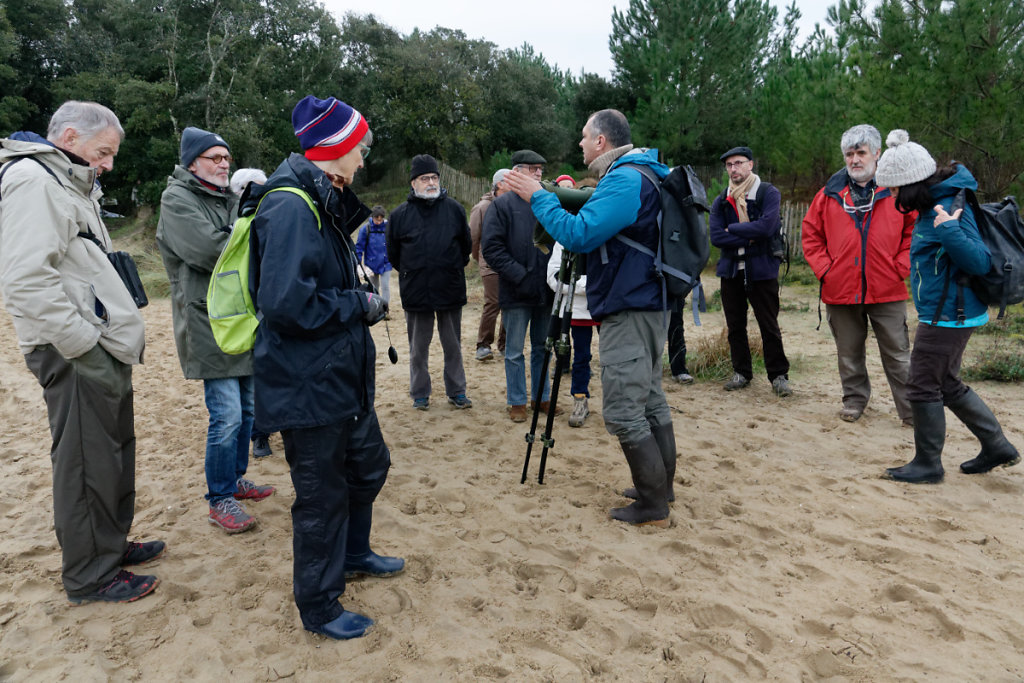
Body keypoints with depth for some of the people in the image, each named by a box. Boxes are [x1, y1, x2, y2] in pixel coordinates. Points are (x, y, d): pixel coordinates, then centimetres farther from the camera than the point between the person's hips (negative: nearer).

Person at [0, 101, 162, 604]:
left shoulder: (69, 183, 20)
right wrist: (83, 346, -21)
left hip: (103, 348, 10)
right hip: (75, 355, -10)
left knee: (114, 451, 19)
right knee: (87, 463, 0)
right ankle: (90, 576, 14)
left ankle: (113, 543, 35)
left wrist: (112, 337, 14)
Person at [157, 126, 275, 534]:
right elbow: (209, 250, -21)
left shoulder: (230, 198, 18)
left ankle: (235, 479, 31)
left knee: (247, 409, 15)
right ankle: (220, 500, 6)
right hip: (210, 322, -8)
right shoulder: (177, 199, -7)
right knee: (227, 416, -9)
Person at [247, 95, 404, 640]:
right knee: (322, 495, 5)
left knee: (368, 463, 24)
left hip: (340, 376, 10)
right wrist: (361, 305, -18)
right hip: (306, 385, -10)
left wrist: (360, 300, 5)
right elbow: (285, 302, -30)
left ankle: (353, 554, 48)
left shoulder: (321, 202, 12)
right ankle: (319, 609, 26)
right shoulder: (290, 207, -21)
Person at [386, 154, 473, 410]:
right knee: (418, 348, 9)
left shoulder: (454, 208, 2)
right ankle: (419, 394, 21)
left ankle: (456, 391, 23)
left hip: (450, 290, 1)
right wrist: (411, 274, 10)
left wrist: (454, 269, 11)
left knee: (453, 345, 11)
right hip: (416, 293, 0)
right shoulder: (400, 214, 0)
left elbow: (466, 245, 12)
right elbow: (393, 254, 10)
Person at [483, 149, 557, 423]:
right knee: (514, 351, 4)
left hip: (545, 290, 4)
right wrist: (519, 275, -17)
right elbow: (492, 248, -9)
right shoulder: (503, 204, -3)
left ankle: (541, 396, 26)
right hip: (516, 293, -4)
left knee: (542, 347, 14)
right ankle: (516, 402, 16)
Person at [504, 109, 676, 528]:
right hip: (648, 304, 11)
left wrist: (538, 197, -12)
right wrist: (545, 197, 18)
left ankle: (652, 506, 4)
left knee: (623, 410, -4)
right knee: (650, 400, 17)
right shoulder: (642, 174, 16)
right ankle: (659, 486, 29)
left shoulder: (625, 179, -16)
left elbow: (580, 234, -23)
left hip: (627, 309, -11)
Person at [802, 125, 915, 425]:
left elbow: (915, 231, 3)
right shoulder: (830, 194, 4)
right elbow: (811, 234, 9)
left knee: (898, 355, 5)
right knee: (849, 354, 14)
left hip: (887, 291, -2)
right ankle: (854, 400, 31)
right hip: (841, 290, 2)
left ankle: (912, 411, 15)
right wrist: (824, 269, -1)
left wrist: (900, 268, -6)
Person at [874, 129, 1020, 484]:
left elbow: (980, 262, -26)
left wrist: (947, 230, -35)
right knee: (948, 384, 20)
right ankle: (997, 447, 32)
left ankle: (927, 465, 14)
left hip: (947, 316, -10)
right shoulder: (934, 205, 8)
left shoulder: (950, 207, -21)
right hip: (946, 312, 10)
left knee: (923, 386, 0)